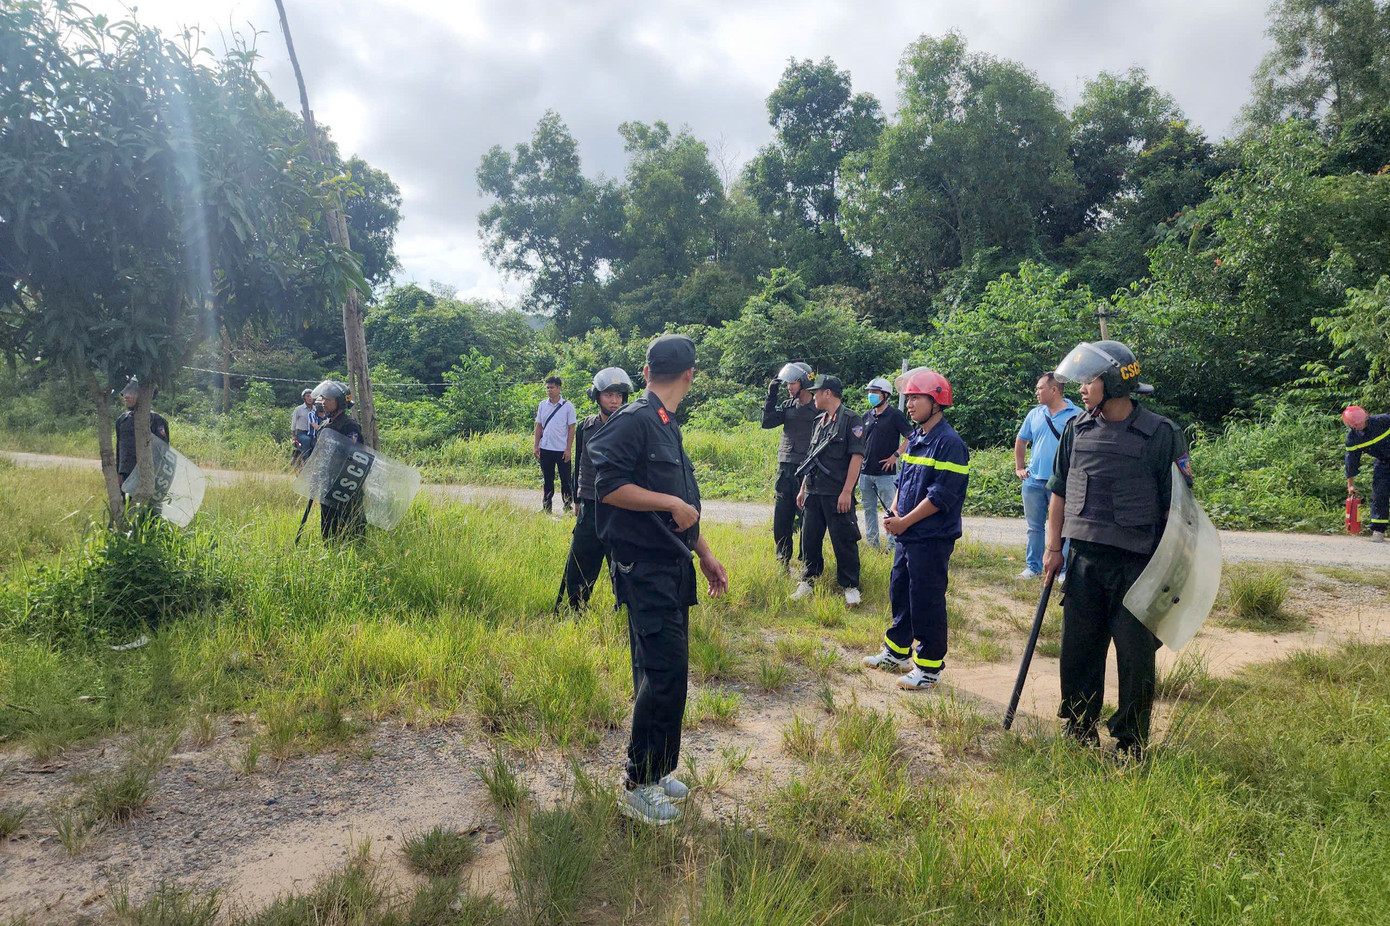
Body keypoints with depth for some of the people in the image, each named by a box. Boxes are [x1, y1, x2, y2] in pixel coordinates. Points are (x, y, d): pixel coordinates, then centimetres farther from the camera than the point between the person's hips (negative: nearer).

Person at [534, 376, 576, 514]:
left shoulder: (568, 406, -4)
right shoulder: (542, 405, 7)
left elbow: (571, 428, -4)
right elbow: (539, 426, 11)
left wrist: (568, 449, -9)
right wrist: (536, 446, 5)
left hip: (562, 450, -3)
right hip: (545, 449, 3)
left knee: (565, 480, 2)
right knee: (547, 480, 11)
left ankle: (568, 506, 12)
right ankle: (546, 507, 19)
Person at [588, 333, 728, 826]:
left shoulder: (668, 426, 17)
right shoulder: (633, 421, -12)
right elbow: (608, 486, -19)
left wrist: (705, 555, 21)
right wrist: (671, 503, -17)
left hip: (672, 565, 9)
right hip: (645, 568, -9)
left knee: (661, 674, 14)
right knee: (665, 674, -8)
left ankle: (654, 772, 27)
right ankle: (638, 785, 7)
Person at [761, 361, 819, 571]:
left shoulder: (820, 408, -6)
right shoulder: (788, 406, 11)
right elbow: (767, 422, 3)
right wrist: (771, 395, -1)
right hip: (785, 468, 6)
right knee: (781, 519, 10)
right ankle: (783, 562, 22)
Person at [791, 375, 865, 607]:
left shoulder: (851, 420, -6)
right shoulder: (819, 421, 17)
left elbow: (857, 457, -13)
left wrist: (846, 492, -18)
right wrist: (803, 489, 18)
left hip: (837, 494, -7)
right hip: (813, 492, 7)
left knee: (844, 540, 0)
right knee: (809, 538, 10)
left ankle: (850, 586, 11)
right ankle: (808, 581, 23)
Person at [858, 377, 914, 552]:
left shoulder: (895, 415, -6)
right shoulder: (867, 417, 12)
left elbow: (911, 437, -10)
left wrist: (895, 455, -13)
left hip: (885, 472, -6)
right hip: (865, 472, 6)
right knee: (869, 509, 11)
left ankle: (893, 544, 5)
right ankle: (871, 544, 20)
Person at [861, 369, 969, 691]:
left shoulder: (949, 443, -16)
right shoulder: (914, 439, 11)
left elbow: (941, 495, -21)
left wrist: (904, 522, -16)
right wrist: (894, 513, 1)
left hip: (932, 539, -9)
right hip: (906, 536, 9)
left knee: (926, 602, 0)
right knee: (899, 592, 18)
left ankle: (929, 667, 14)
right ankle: (896, 651, 34)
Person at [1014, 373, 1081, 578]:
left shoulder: (1076, 415, -5)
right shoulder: (1035, 414, 8)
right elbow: (1021, 441, 20)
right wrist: (1019, 468, 15)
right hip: (1034, 480, 4)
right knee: (1035, 527, 12)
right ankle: (1033, 567, 22)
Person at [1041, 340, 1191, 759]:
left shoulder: (1160, 434, -6)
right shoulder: (1076, 430, 6)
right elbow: (1059, 492, 12)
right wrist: (1053, 547, 9)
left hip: (1135, 562, -3)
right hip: (1083, 557, 4)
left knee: (1136, 654, 5)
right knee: (1078, 648, 11)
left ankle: (1131, 744, 21)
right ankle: (1079, 732, 28)